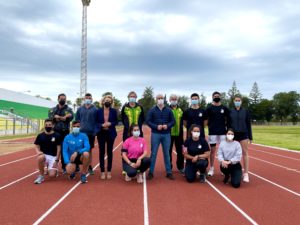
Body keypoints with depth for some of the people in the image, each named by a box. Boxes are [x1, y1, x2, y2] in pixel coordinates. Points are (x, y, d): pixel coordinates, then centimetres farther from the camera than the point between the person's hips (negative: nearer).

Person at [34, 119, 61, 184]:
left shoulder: (57, 136, -4)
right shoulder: (40, 136, 2)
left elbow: (58, 149, -4)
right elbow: (37, 146, 5)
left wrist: (56, 160, -10)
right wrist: (38, 152, -19)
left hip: (53, 157, -1)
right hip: (44, 155, 1)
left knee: (52, 175, -18)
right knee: (40, 157, -37)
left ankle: (52, 168, 22)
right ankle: (41, 176, -14)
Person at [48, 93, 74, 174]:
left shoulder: (69, 109, 6)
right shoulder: (53, 109, 12)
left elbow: (71, 117, -13)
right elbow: (50, 117, -7)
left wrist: (57, 117, -17)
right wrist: (63, 117, -17)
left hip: (65, 132, -2)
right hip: (55, 132, 2)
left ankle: (64, 167, 13)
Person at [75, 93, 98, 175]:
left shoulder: (95, 109, 2)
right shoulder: (80, 109, 7)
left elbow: (97, 121, 2)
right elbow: (77, 119, 13)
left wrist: (95, 130, -6)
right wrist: (80, 125, 0)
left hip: (91, 132, -1)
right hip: (81, 132, 1)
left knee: (90, 150, 7)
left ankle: (90, 167, 16)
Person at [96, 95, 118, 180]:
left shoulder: (114, 111, 0)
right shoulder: (99, 111, 0)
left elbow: (116, 122, 4)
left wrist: (110, 124, -15)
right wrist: (102, 125, -15)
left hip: (111, 133, 0)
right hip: (101, 133, 0)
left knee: (109, 152, 5)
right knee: (101, 152, 2)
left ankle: (109, 171, 15)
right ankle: (102, 171, 12)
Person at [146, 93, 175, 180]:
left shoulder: (168, 110, 7)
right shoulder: (152, 110, 1)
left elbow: (173, 121, 6)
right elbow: (148, 121, -3)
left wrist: (167, 125, -13)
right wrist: (156, 126, -17)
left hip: (166, 134, 2)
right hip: (155, 134, -2)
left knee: (166, 153, 8)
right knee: (153, 153, 2)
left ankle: (169, 172, 16)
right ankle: (151, 172, 10)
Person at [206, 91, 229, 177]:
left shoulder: (224, 108, 6)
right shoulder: (209, 108, 2)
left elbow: (227, 120, 12)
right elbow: (206, 121, 6)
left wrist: (225, 126, 1)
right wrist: (211, 126, -1)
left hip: (223, 132, 1)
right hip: (212, 132, -1)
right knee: (212, 150, 4)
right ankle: (211, 168, 11)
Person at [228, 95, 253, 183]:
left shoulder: (245, 111, 2)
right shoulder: (230, 112, 4)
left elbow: (248, 124, 3)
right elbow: (228, 124, 6)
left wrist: (250, 137, 0)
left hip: (243, 134, -1)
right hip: (233, 134, 1)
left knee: (245, 153, -1)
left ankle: (246, 173, 2)